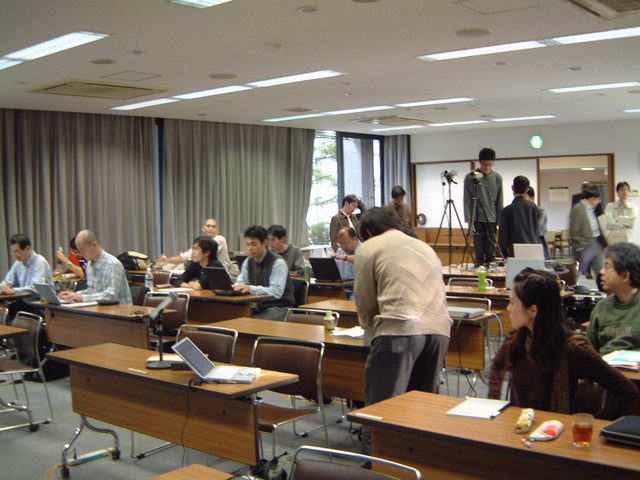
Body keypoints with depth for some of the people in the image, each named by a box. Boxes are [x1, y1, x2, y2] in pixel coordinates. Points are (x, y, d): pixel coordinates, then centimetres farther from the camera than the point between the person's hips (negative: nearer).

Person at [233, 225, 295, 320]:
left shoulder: (278, 263, -12)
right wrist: (233, 287, -13)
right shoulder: (248, 262, 9)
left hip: (278, 307, -6)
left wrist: (251, 288, -31)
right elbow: (240, 284, 12)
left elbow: (277, 292, -21)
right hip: (257, 306, 6)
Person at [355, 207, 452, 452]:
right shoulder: (425, 247, 29)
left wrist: (370, 330, 32)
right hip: (439, 328, 6)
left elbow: (365, 302, 11)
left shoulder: (369, 248, 11)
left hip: (400, 329, -6)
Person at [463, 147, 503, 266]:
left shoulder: (497, 178, 9)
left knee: (491, 249, 3)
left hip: (492, 219, 3)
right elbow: (467, 200, -3)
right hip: (477, 219, -3)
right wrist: (469, 220, -10)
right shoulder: (471, 177, -2)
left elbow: (499, 201, 11)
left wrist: (500, 220, 6)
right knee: (479, 248, -4)